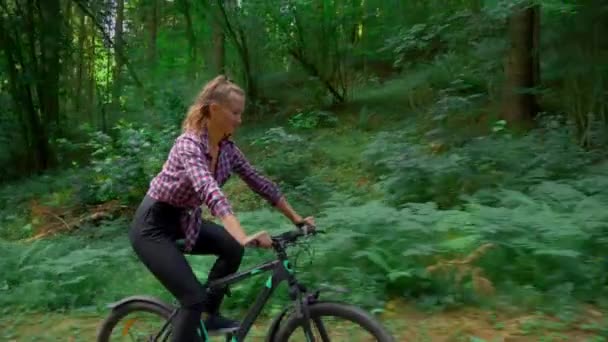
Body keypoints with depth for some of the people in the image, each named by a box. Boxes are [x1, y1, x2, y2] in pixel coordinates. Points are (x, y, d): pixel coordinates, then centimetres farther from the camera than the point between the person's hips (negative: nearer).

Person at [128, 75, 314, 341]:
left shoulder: (227, 148, -4)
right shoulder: (189, 144, -28)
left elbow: (260, 183, 1)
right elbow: (211, 193, -45)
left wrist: (295, 218, 0)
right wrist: (244, 237, -57)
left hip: (182, 220, 8)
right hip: (152, 225, -8)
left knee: (232, 249, -3)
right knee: (194, 297, -14)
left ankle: (209, 316, 17)